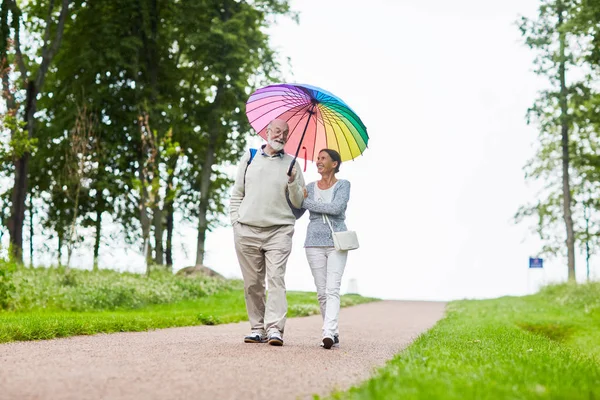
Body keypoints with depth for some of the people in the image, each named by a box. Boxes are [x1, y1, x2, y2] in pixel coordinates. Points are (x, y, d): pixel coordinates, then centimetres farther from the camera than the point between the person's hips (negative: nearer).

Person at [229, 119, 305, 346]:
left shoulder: (291, 163, 10)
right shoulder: (249, 157, 13)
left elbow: (299, 203, 7)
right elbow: (236, 194, 18)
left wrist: (293, 183, -10)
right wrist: (235, 221, 7)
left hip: (279, 231, -2)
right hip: (247, 231, 2)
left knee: (276, 279, -13)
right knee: (252, 283, 4)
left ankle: (275, 328, -16)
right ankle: (257, 328, 11)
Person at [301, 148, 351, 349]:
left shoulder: (343, 185, 3)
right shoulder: (310, 187, 13)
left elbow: (337, 208, -16)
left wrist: (307, 202, -10)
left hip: (337, 242, -4)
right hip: (314, 243, 4)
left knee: (332, 289, -15)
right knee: (321, 292, 2)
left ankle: (329, 333, -25)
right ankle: (333, 332, 10)